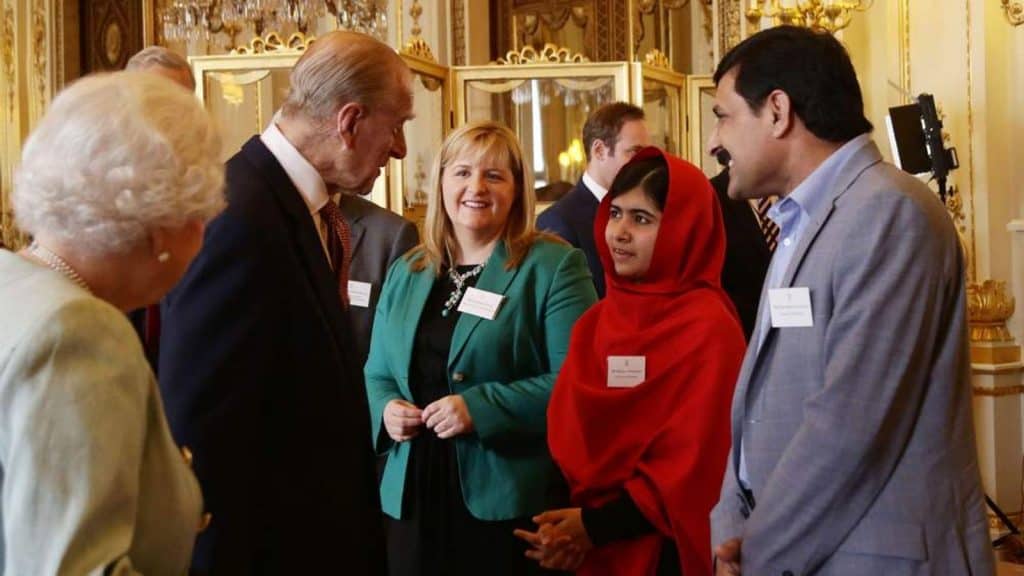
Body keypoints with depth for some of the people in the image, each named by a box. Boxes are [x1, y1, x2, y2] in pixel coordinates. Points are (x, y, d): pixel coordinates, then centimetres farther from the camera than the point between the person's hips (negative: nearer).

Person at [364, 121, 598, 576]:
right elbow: (378, 375, 18)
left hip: (510, 500, -5)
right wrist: (386, 409, -4)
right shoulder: (407, 273, 14)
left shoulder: (554, 267, -4)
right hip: (414, 498, 5)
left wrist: (481, 408, -21)